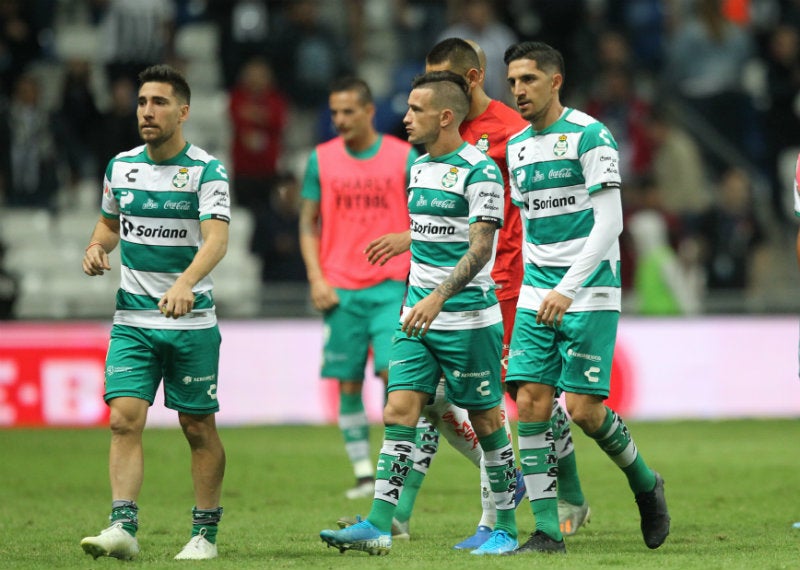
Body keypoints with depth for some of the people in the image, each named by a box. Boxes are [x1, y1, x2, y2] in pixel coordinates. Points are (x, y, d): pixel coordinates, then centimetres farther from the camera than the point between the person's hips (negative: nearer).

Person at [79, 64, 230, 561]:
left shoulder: (207, 170, -9)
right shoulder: (121, 167, 7)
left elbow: (216, 239, -22)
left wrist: (185, 283, -40)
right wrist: (96, 248, 2)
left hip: (191, 321, -3)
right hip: (132, 320, 3)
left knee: (199, 428, 4)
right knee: (125, 419, -11)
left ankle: (205, 534, 15)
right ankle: (124, 528, -16)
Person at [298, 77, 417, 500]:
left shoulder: (404, 157, 1)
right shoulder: (321, 159, 5)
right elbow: (308, 223, 10)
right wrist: (316, 279, -1)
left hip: (391, 286, -2)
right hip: (341, 290, 2)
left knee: (394, 373, -14)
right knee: (348, 384, 2)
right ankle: (363, 473, 9)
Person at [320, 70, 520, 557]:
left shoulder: (479, 171, -13)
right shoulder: (419, 167, 13)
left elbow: (480, 248, -20)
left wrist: (438, 297, -30)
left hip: (469, 319, -7)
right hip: (418, 316, 7)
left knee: (486, 418, 3)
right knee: (399, 411, -3)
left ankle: (506, 525, 15)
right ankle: (380, 526, -8)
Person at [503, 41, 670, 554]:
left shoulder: (589, 136, -10)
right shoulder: (517, 147, 12)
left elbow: (609, 222, -15)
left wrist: (568, 289, -22)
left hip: (589, 294, -6)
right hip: (537, 296, 6)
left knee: (583, 408, -9)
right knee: (531, 402, -7)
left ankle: (645, 483, 19)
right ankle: (547, 530, -4)